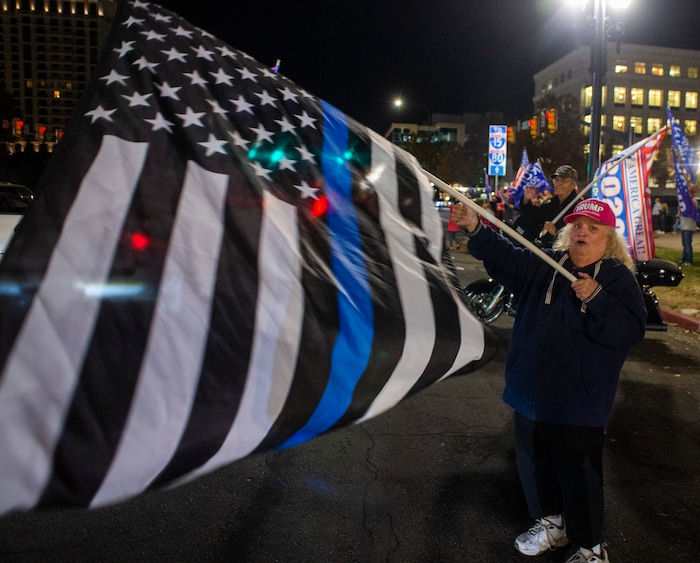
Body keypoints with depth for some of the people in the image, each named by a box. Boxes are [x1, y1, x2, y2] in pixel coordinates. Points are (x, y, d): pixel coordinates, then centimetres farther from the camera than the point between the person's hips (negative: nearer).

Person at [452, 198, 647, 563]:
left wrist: (596, 299, -27)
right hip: (531, 391, 5)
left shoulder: (619, 278, -5)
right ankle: (552, 522, 43)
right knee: (535, 462, 19)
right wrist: (475, 229, -26)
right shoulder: (544, 263, 4)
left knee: (579, 474, 5)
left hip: (580, 400, -4)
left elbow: (631, 331, -15)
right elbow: (506, 257, -11)